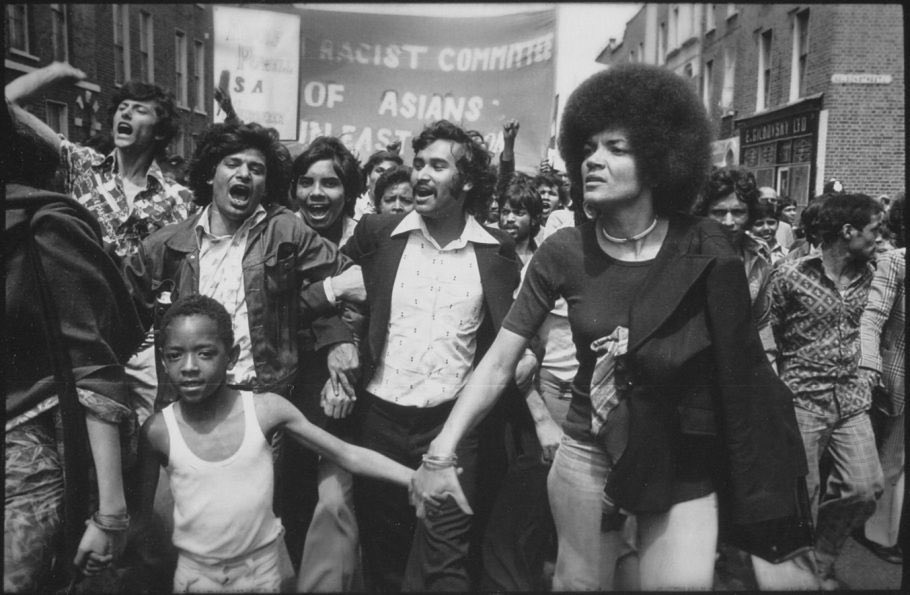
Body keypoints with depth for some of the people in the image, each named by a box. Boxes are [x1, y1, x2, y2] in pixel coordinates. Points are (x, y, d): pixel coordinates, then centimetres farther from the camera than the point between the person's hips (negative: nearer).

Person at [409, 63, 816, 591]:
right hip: (588, 452, 2)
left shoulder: (705, 252, -13)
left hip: (686, 466, -1)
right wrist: (443, 452, -21)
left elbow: (742, 366, -5)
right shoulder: (563, 253, -10)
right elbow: (499, 362, -11)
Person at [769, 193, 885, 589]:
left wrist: (866, 371, 9)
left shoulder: (866, 275, 8)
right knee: (802, 497, 0)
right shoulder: (791, 275, -10)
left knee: (866, 488, 1)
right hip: (803, 399, -5)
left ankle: (822, 560, 26)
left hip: (851, 398, 6)